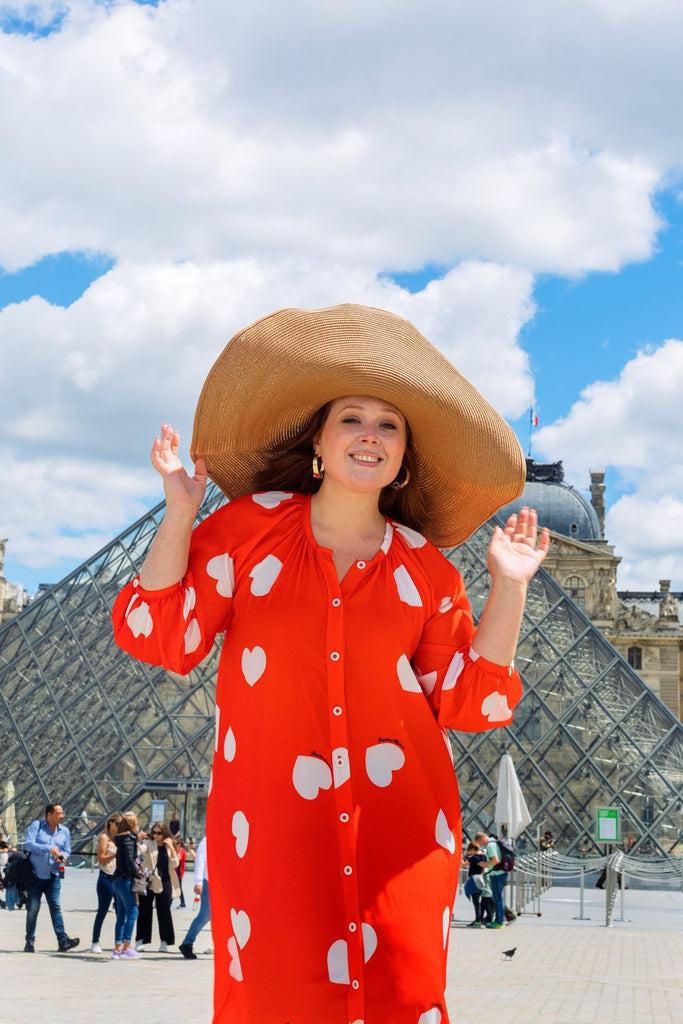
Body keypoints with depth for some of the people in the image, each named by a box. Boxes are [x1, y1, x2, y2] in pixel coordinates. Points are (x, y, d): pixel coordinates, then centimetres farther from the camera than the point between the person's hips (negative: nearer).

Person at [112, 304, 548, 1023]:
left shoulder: (424, 566, 7)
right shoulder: (250, 524, 4)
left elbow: (466, 700, 7)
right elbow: (163, 638, -1)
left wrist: (509, 587, 1)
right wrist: (180, 512, -5)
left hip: (399, 822, 2)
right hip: (273, 821, -2)